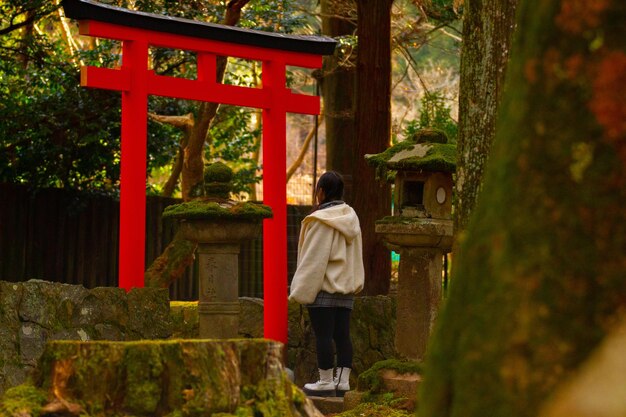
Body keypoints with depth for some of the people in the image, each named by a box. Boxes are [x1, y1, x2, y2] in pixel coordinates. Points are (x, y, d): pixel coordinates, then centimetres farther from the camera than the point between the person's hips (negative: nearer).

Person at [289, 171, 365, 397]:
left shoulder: (321, 220, -14)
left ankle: (326, 382, -2)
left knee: (323, 334, -4)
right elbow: (355, 256, 14)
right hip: (346, 286, 8)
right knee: (342, 334, 7)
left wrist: (302, 289, -10)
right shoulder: (350, 217, 10)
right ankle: (343, 381, 8)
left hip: (323, 286, -8)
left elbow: (314, 258, -15)